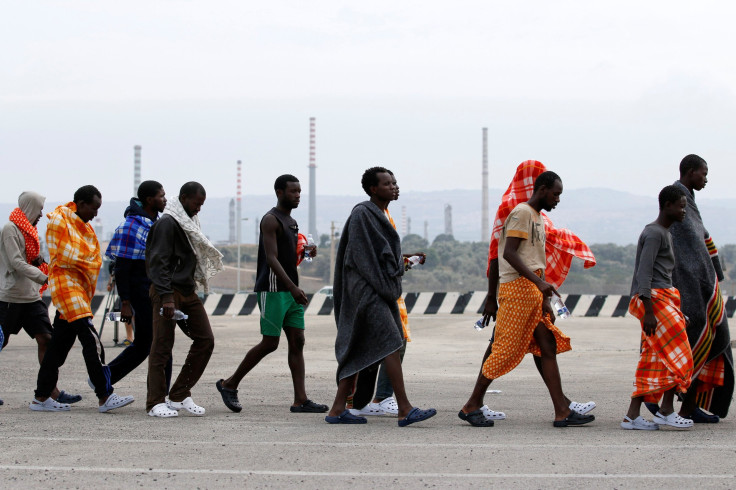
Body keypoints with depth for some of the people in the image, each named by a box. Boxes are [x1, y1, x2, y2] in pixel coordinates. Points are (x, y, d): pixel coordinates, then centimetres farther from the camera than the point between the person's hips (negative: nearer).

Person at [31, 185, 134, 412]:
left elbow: (93, 260, 19)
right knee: (91, 341, -15)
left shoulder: (85, 226, 19)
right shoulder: (59, 222, -9)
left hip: (80, 288, 9)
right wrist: (86, 262, -1)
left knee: (59, 344, 10)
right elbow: (64, 257, -14)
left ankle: (41, 398, 14)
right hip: (66, 284, -9)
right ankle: (105, 397, -17)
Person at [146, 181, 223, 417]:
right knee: (162, 347, -5)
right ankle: (156, 403, -1)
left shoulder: (189, 222, 17)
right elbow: (159, 262, -18)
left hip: (187, 291, 9)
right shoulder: (167, 223, -11)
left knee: (205, 340, 4)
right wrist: (166, 297, -25)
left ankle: (180, 395, 10)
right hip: (168, 292, -9)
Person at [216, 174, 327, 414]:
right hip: (272, 289, -9)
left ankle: (300, 400, -1)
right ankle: (230, 384, 8)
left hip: (290, 290, 9)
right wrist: (293, 287, -28)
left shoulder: (292, 222, 19)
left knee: (297, 342, 1)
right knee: (270, 343, -7)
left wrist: (305, 252, 7)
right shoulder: (271, 220, -11)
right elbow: (271, 258, -20)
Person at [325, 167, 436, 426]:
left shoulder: (379, 216, 19)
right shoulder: (362, 214, -11)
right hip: (366, 288, -10)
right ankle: (405, 410, -20)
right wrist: (384, 287, -17)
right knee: (391, 345, -16)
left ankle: (338, 409, 9)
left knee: (359, 351, 8)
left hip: (381, 290, 10)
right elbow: (363, 256, -16)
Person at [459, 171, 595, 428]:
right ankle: (472, 406, 3)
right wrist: (539, 282, -25)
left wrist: (545, 300, 20)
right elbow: (509, 253, -18)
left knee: (549, 347, 2)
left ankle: (562, 411, 0)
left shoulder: (539, 218, 21)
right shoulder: (521, 213, -9)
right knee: (506, 349, -7)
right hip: (517, 287, -10)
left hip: (533, 289, 10)